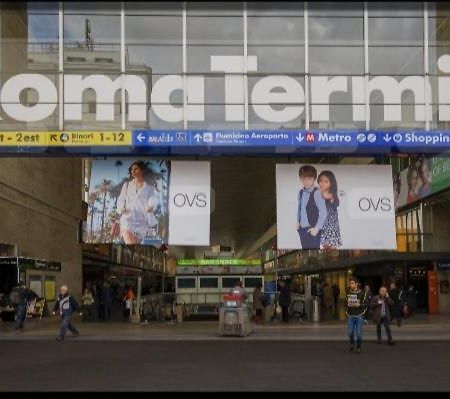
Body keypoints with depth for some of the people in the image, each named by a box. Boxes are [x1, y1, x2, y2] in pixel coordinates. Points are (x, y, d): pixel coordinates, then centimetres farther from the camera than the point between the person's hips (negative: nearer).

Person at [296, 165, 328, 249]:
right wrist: (298, 222, 6)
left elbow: (323, 212, -14)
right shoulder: (301, 192, 5)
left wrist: (317, 228, -14)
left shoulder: (316, 193, -14)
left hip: (312, 229, -6)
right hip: (302, 229, 6)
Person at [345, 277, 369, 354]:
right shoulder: (347, 292, 2)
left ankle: (359, 347, 16)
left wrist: (359, 305, -20)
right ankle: (352, 343, 30)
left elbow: (365, 304, -4)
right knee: (350, 332, 2)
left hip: (359, 316, -3)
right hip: (350, 316, 3)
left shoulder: (362, 293, -8)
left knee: (359, 333, -1)